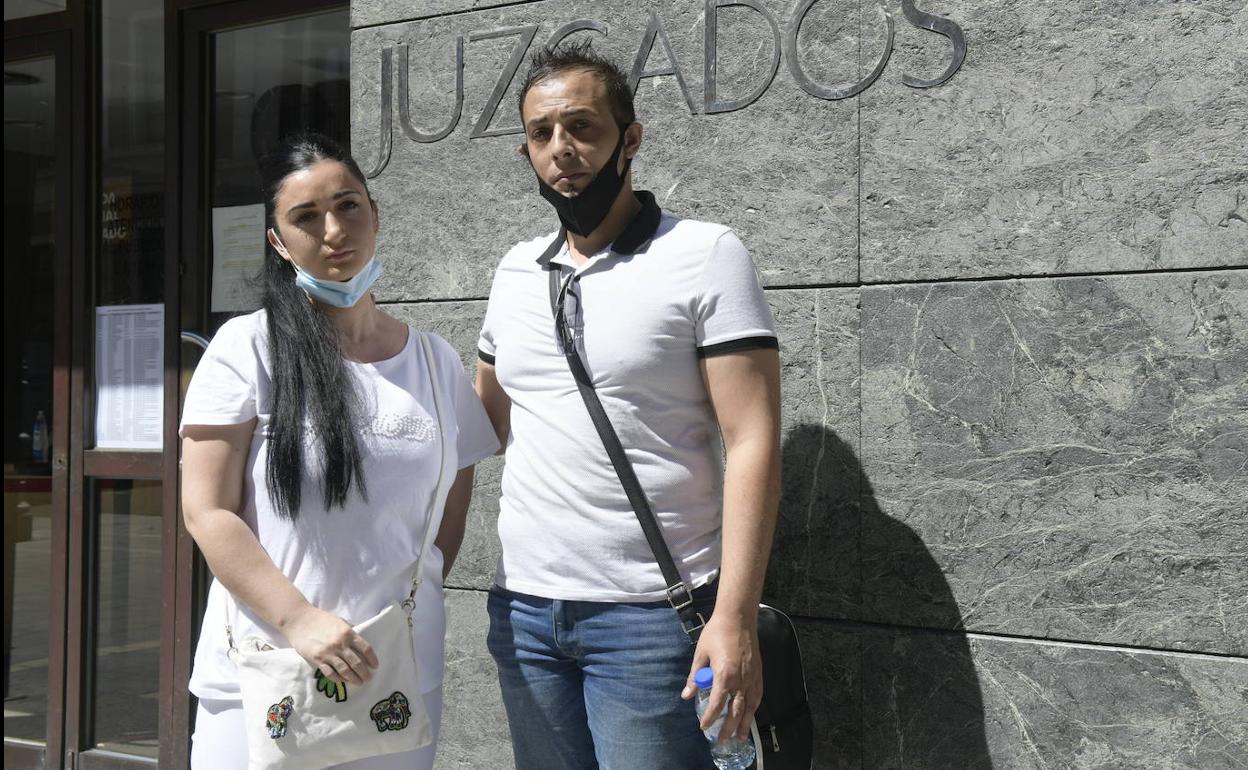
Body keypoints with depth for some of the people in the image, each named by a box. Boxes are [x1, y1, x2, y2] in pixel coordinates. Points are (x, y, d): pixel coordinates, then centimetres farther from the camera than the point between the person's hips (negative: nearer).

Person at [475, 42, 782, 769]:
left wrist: (735, 616, -18)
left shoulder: (705, 256, -7)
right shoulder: (516, 272, 10)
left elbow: (753, 443, -12)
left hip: (652, 615, -5)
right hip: (523, 609, 5)